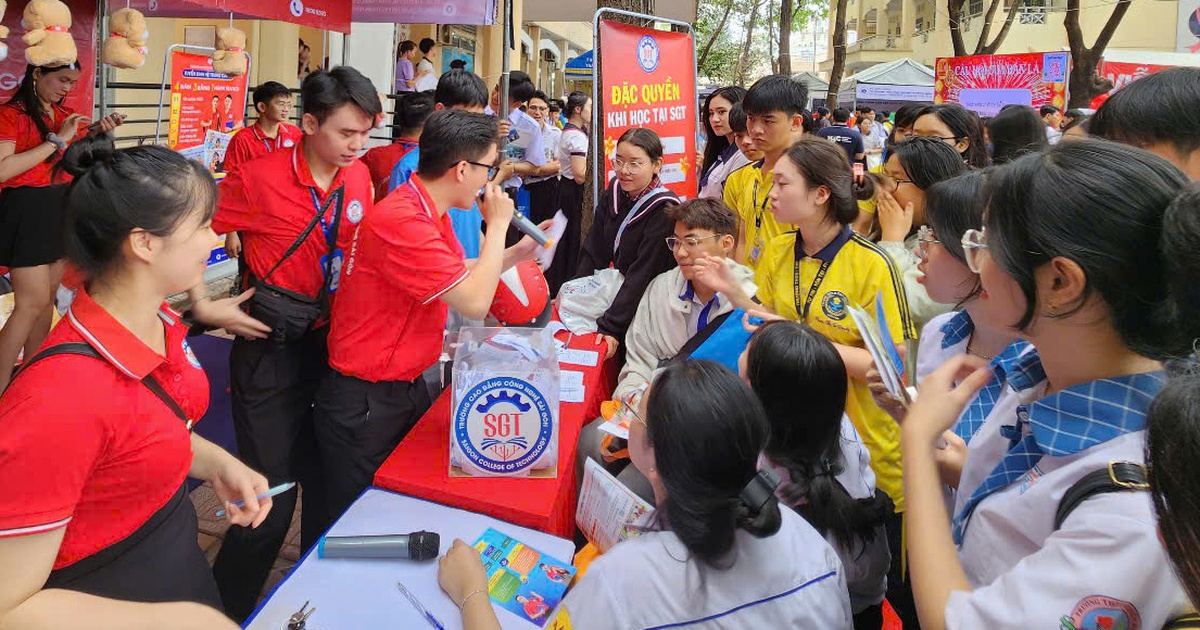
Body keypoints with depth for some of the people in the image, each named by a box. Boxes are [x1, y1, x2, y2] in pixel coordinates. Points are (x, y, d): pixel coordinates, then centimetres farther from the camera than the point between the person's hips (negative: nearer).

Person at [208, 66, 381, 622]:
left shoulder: (359, 178, 2)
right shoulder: (260, 179, -16)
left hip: (331, 341, 5)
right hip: (271, 348, -5)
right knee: (272, 497, 0)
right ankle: (228, 610, 25)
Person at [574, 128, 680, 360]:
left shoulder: (664, 210, -18)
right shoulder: (613, 193, 1)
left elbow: (642, 275, -23)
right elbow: (592, 252, 6)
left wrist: (610, 326, -27)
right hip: (615, 294, 6)